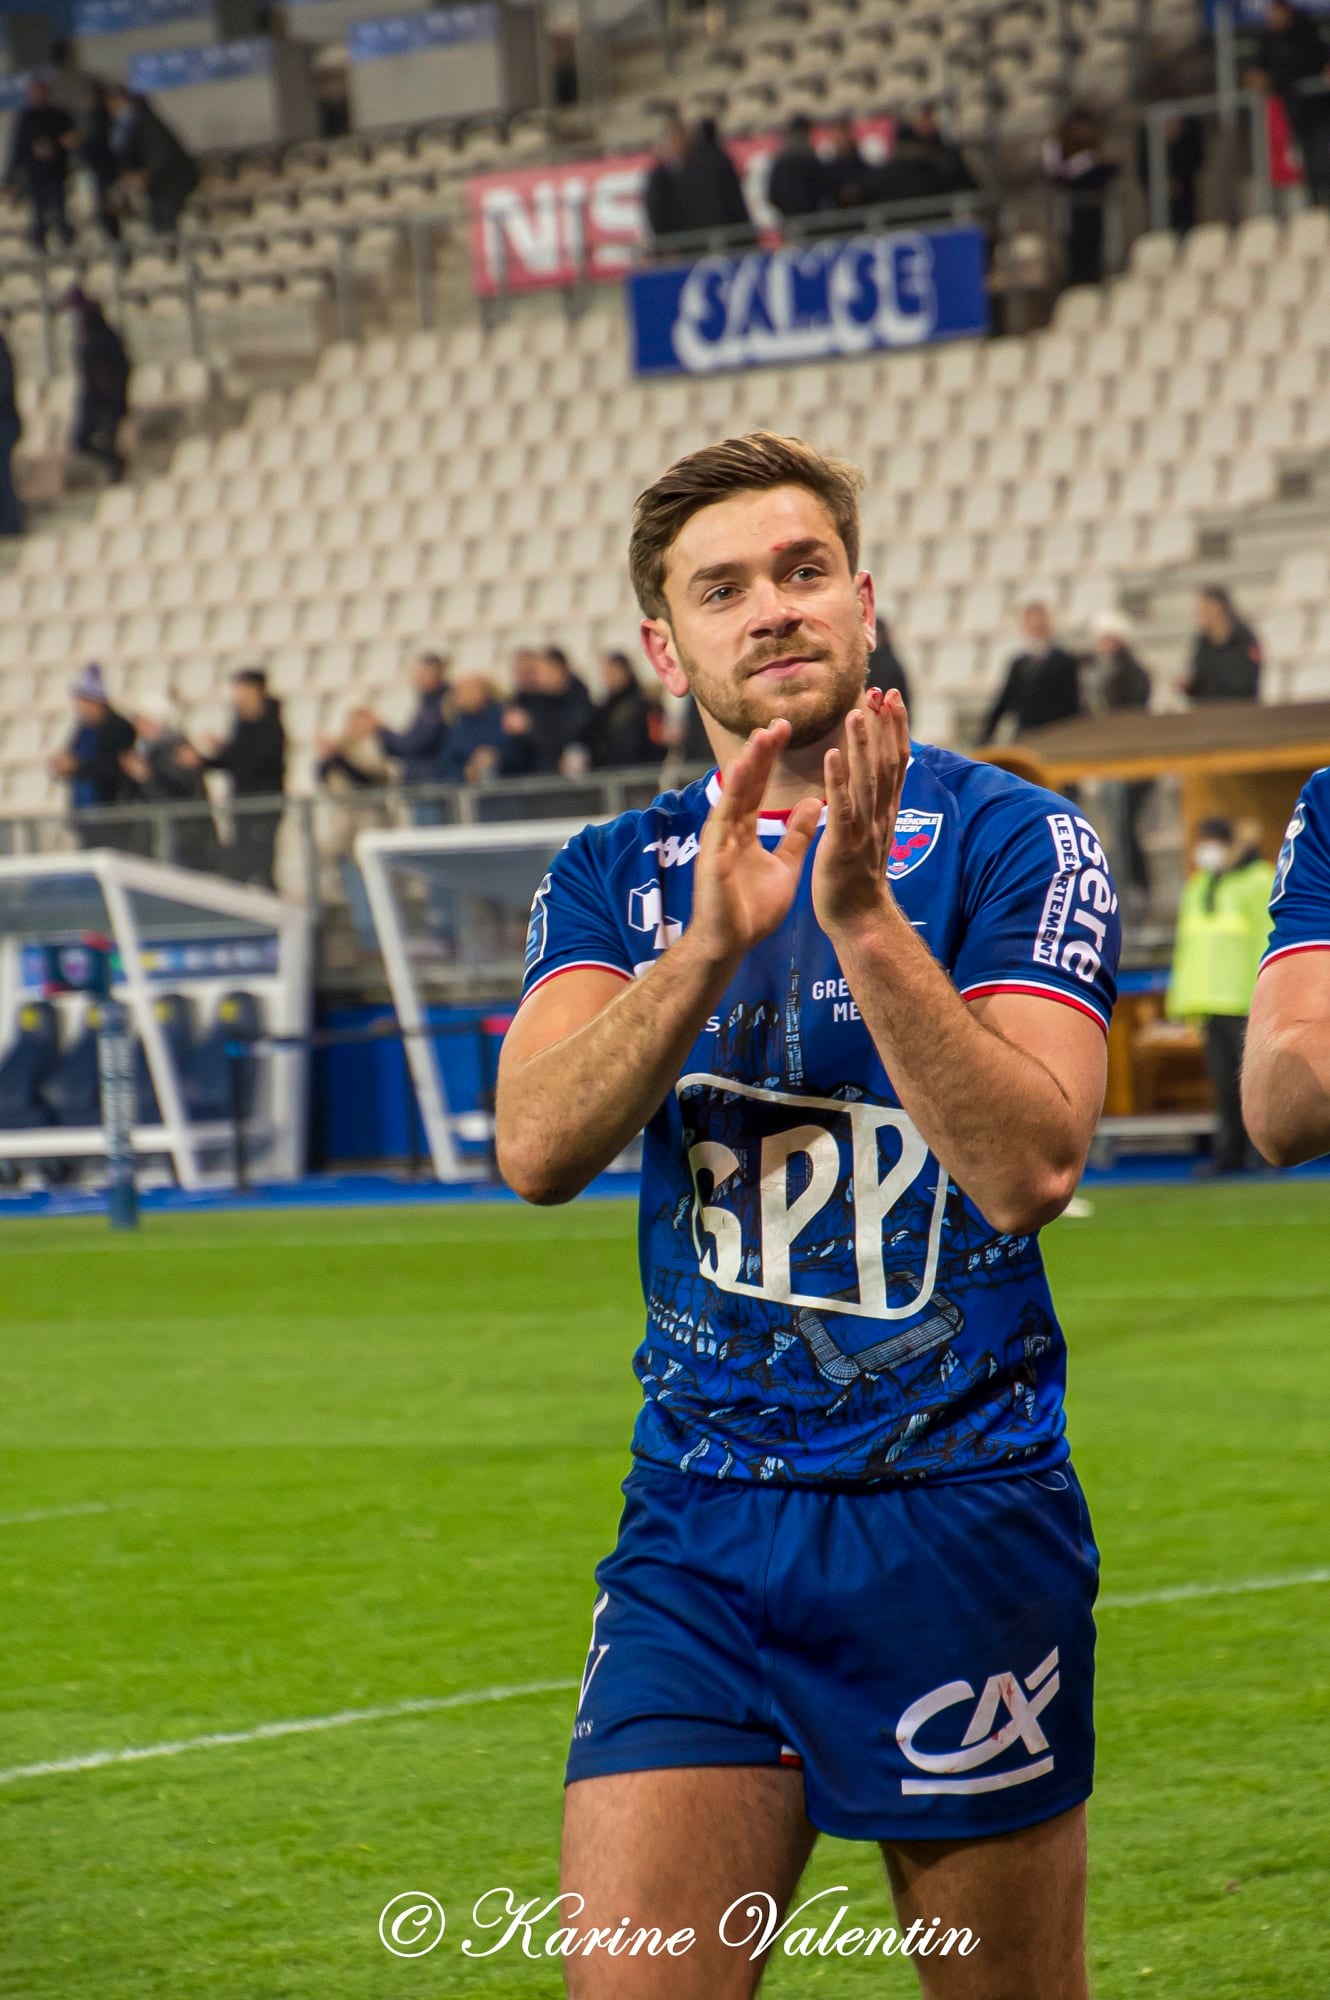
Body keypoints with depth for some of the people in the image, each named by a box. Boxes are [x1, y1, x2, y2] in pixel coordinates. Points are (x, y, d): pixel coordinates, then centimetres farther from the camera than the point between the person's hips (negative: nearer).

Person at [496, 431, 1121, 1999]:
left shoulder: (1010, 841, -3)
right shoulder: (616, 876, 8)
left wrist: (865, 915, -24)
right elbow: (537, 1149, -8)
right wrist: (713, 938, -20)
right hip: (698, 1531, 2)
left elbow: (1032, 1167, -16)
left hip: (960, 1520, -2)